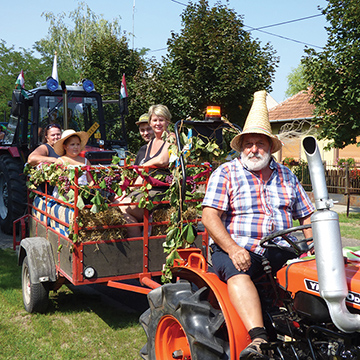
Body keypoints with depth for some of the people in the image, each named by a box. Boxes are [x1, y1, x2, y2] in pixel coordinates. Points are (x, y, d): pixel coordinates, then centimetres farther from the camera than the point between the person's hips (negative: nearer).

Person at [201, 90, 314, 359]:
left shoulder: (286, 176, 18)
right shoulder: (225, 174, 4)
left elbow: (307, 216, 19)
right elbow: (210, 217, -7)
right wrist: (233, 249, -22)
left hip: (281, 250, 4)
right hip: (237, 248, -4)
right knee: (238, 274, -36)